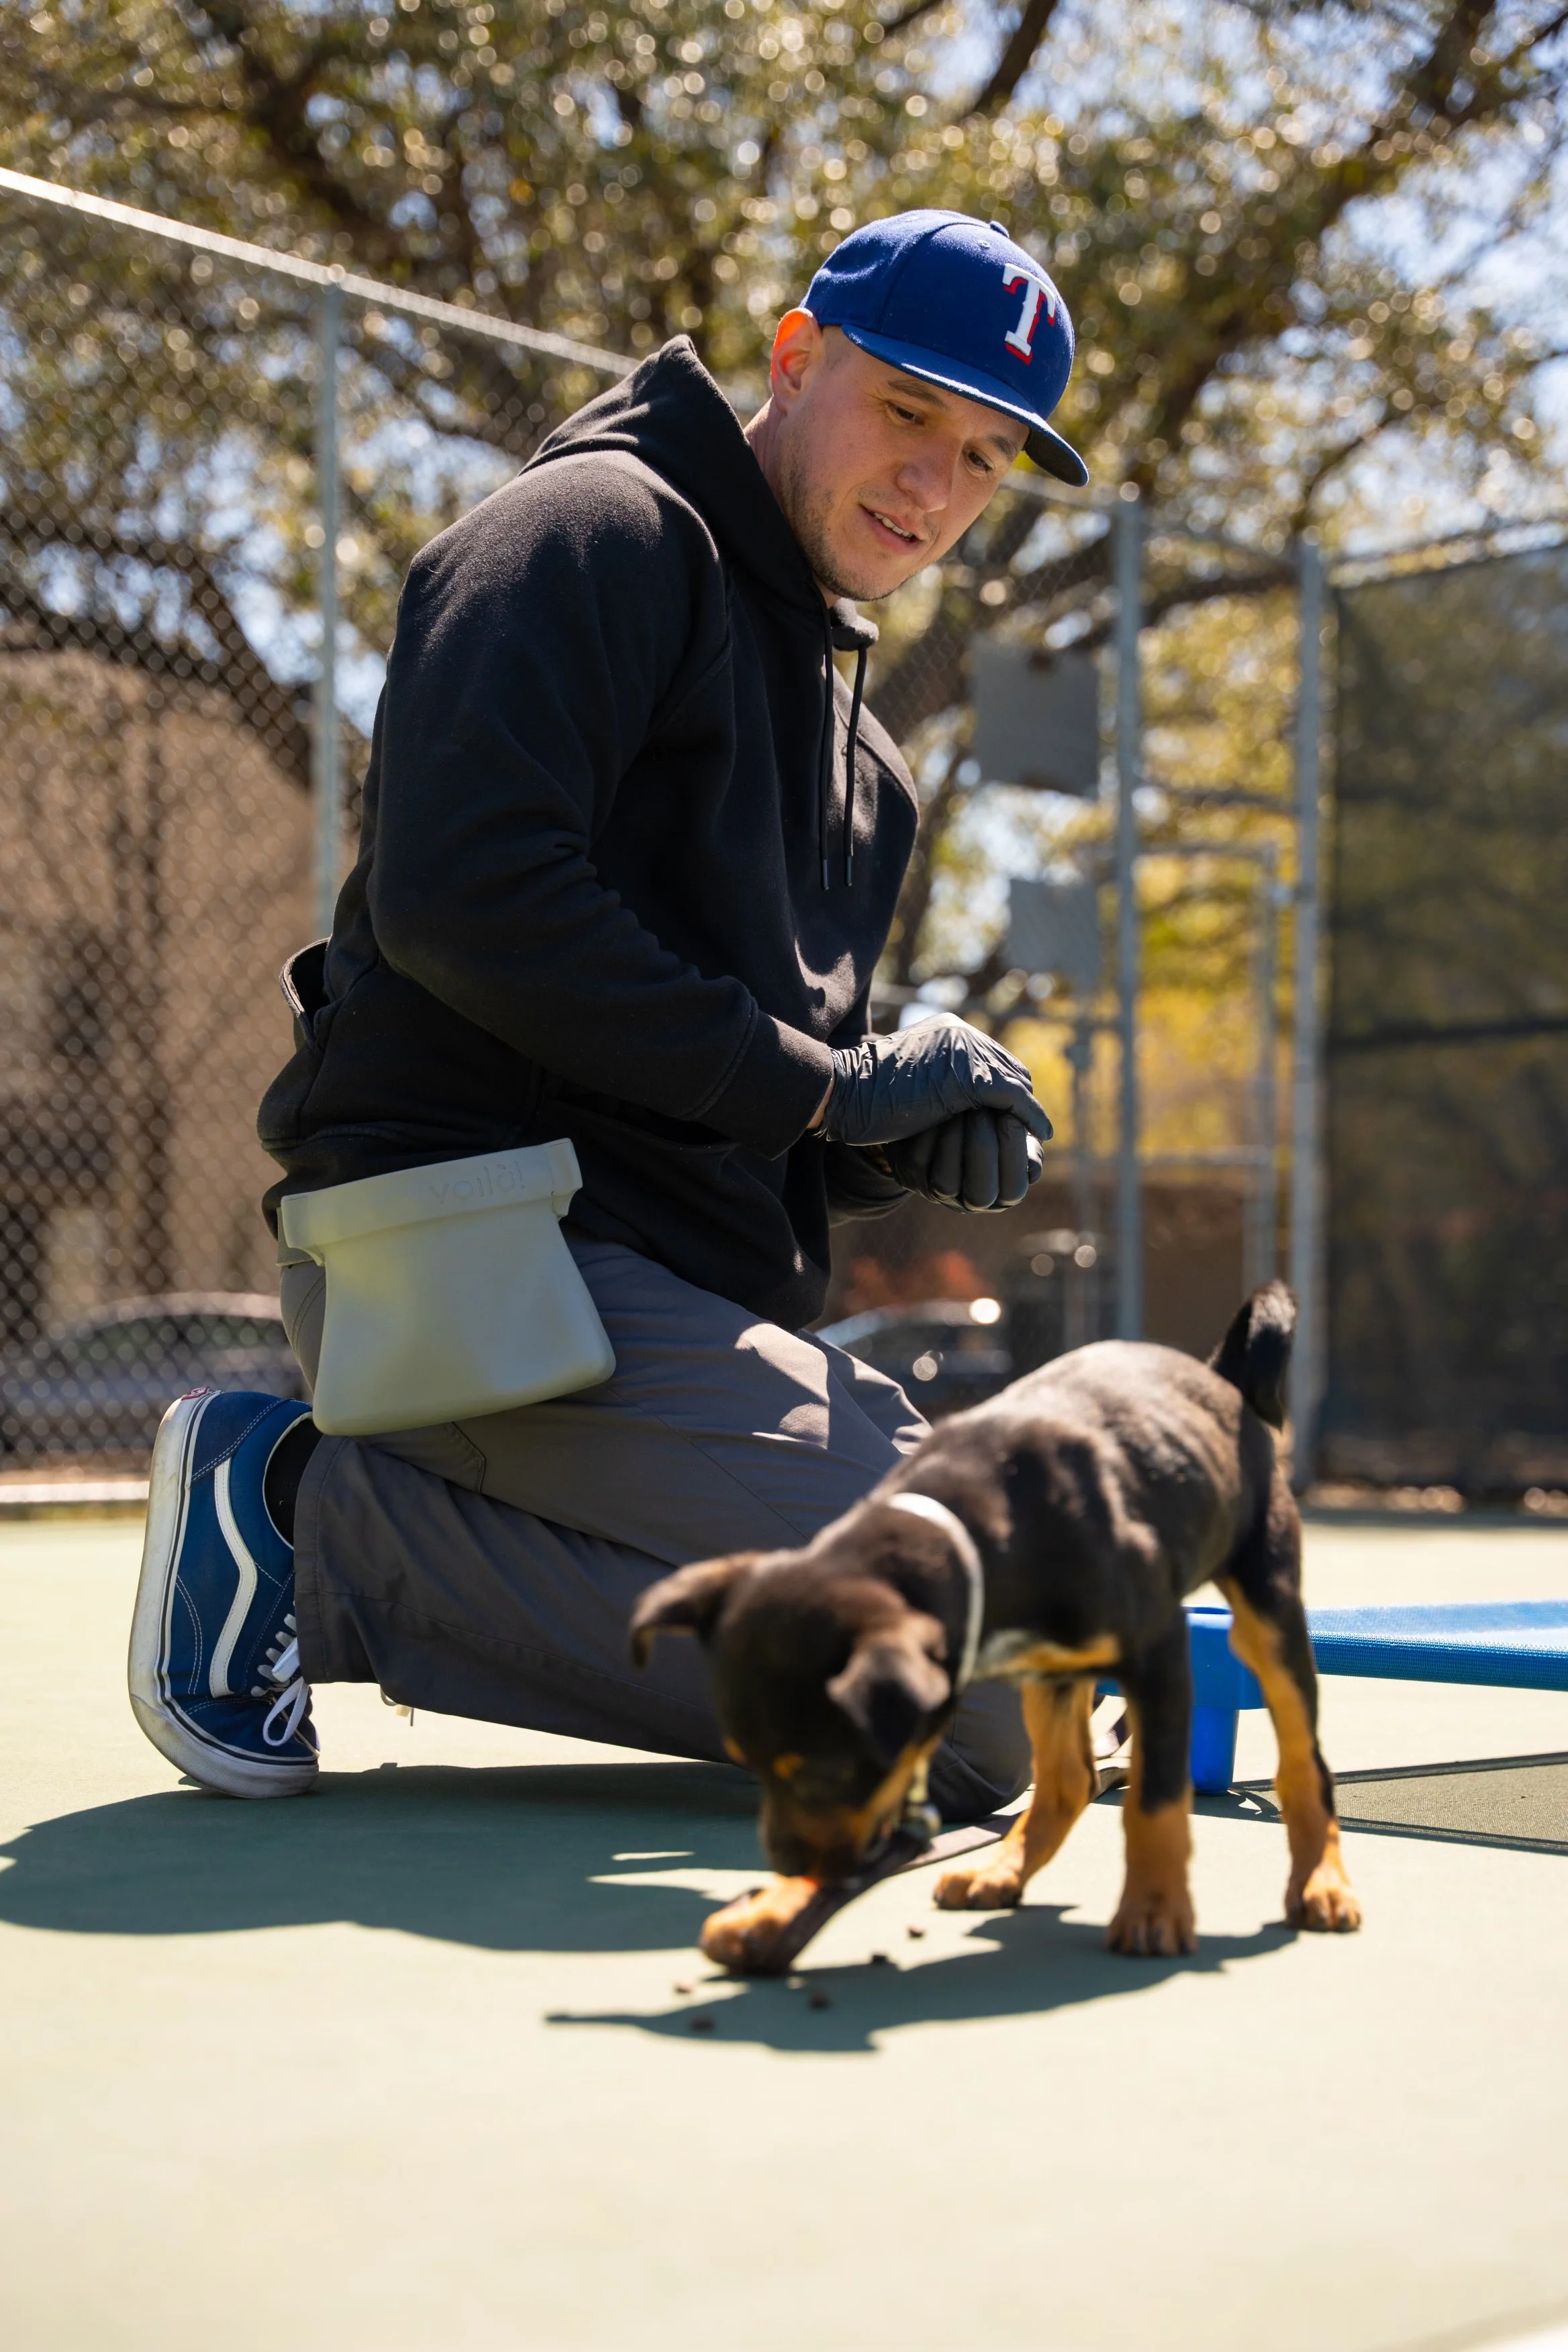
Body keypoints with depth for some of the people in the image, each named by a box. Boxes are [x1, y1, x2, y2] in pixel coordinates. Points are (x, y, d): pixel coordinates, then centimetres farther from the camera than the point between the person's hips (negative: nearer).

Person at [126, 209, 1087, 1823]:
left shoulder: (858, 762, 25)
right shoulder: (602, 529, -2)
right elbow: (461, 899, -18)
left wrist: (904, 1141, 2)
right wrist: (830, 1083, -12)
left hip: (688, 1292, 10)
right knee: (991, 1708, -18)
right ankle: (320, 1515, -11)